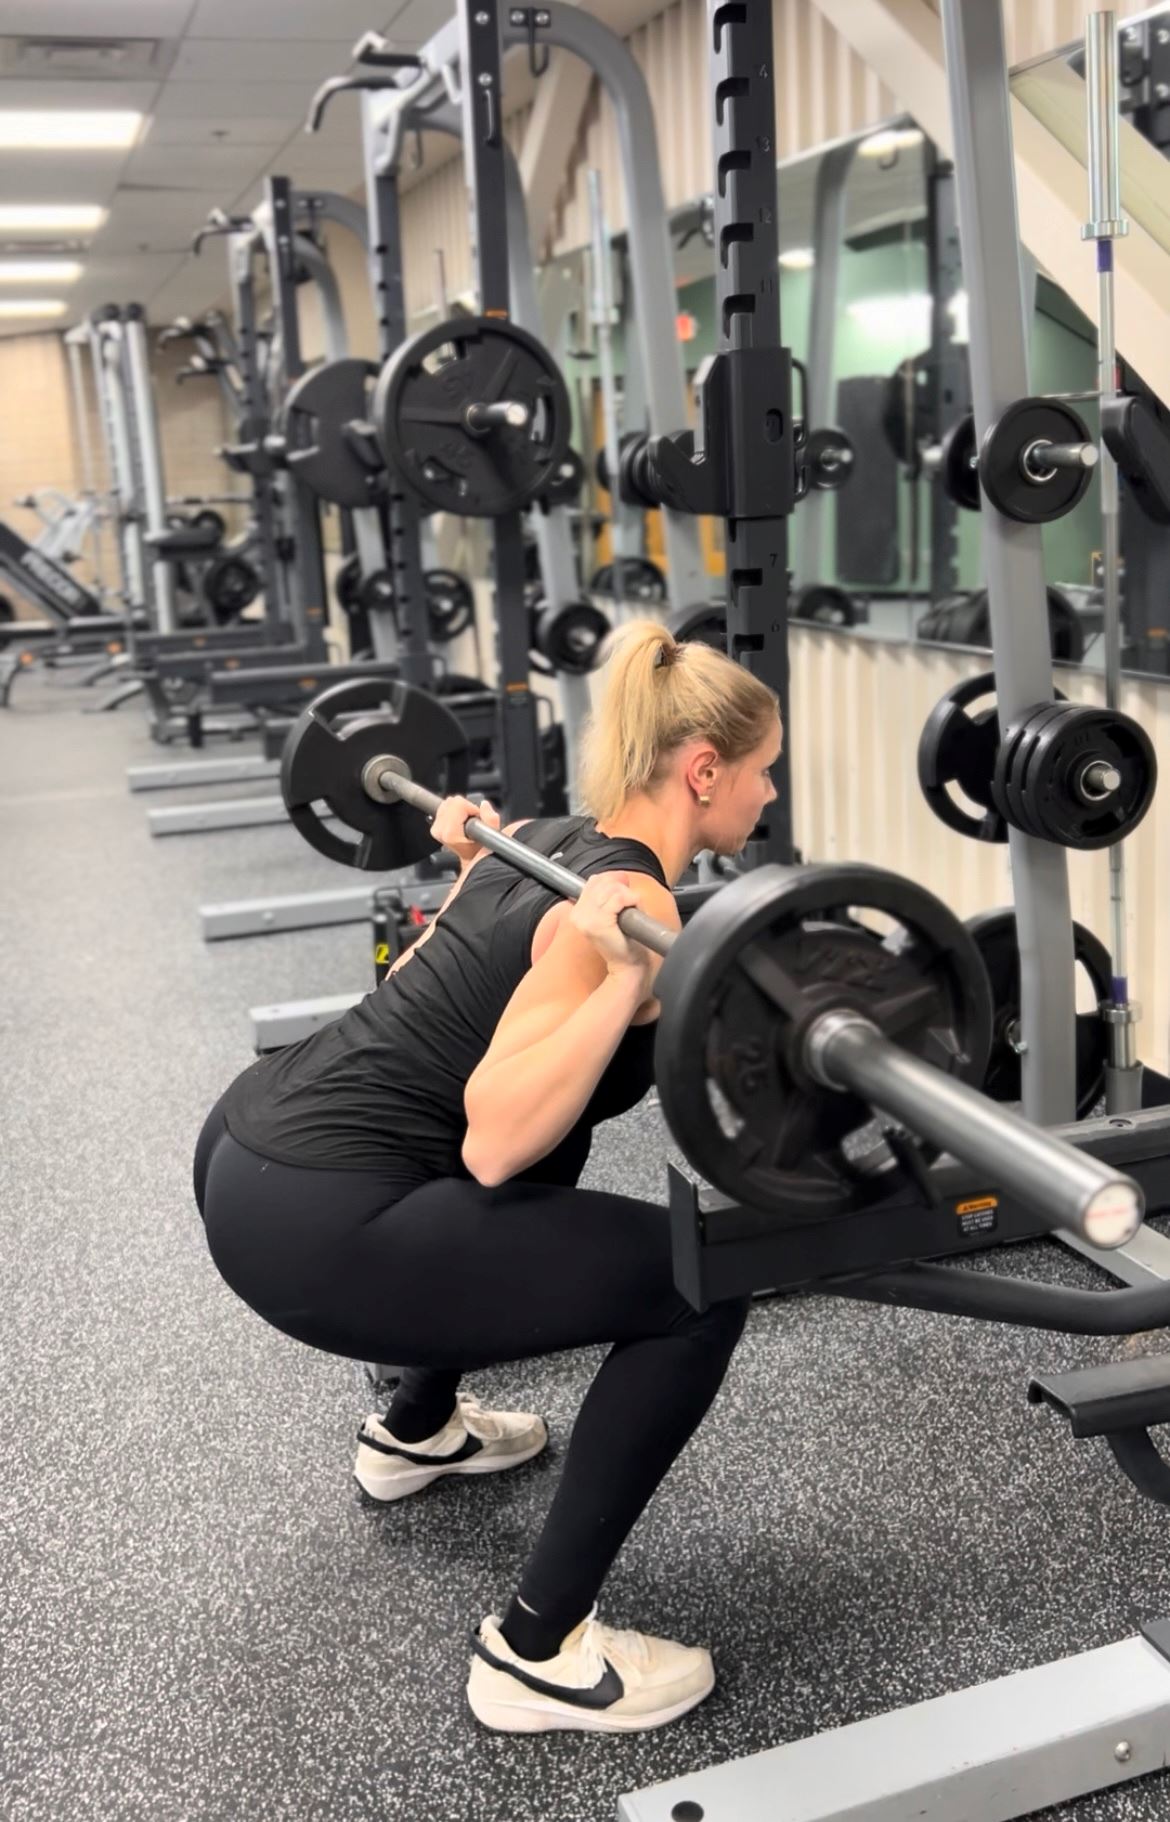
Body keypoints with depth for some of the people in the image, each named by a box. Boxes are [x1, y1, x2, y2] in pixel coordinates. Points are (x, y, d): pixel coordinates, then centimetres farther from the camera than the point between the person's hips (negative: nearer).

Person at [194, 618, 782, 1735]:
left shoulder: (549, 837, 12)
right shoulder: (629, 904, -14)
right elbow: (494, 1145, -23)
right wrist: (627, 982, -29)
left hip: (249, 1148, 10)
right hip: (311, 1228, -10)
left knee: (548, 1144, 34)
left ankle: (417, 1431, 47)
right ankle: (537, 1653, 4)